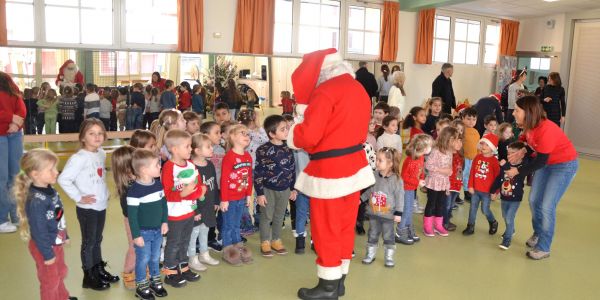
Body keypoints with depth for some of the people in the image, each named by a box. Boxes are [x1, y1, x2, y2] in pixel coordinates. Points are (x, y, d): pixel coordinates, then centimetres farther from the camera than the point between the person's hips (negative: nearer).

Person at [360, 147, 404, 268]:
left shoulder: (396, 179, -17)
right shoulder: (374, 175, -4)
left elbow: (400, 197, -14)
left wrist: (398, 213, -14)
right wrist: (361, 199, 12)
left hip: (388, 215, -4)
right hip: (373, 213, 4)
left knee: (388, 236, 11)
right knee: (372, 235, 16)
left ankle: (389, 257, 26)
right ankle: (370, 254, 30)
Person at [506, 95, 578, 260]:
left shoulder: (546, 130, -32)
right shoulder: (529, 126, -9)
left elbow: (540, 162, -26)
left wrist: (518, 171, -21)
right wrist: (524, 151, -12)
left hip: (565, 165, -8)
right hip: (546, 162, 8)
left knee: (547, 206, -8)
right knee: (533, 200, 9)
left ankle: (543, 248, 5)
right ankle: (538, 233, 32)